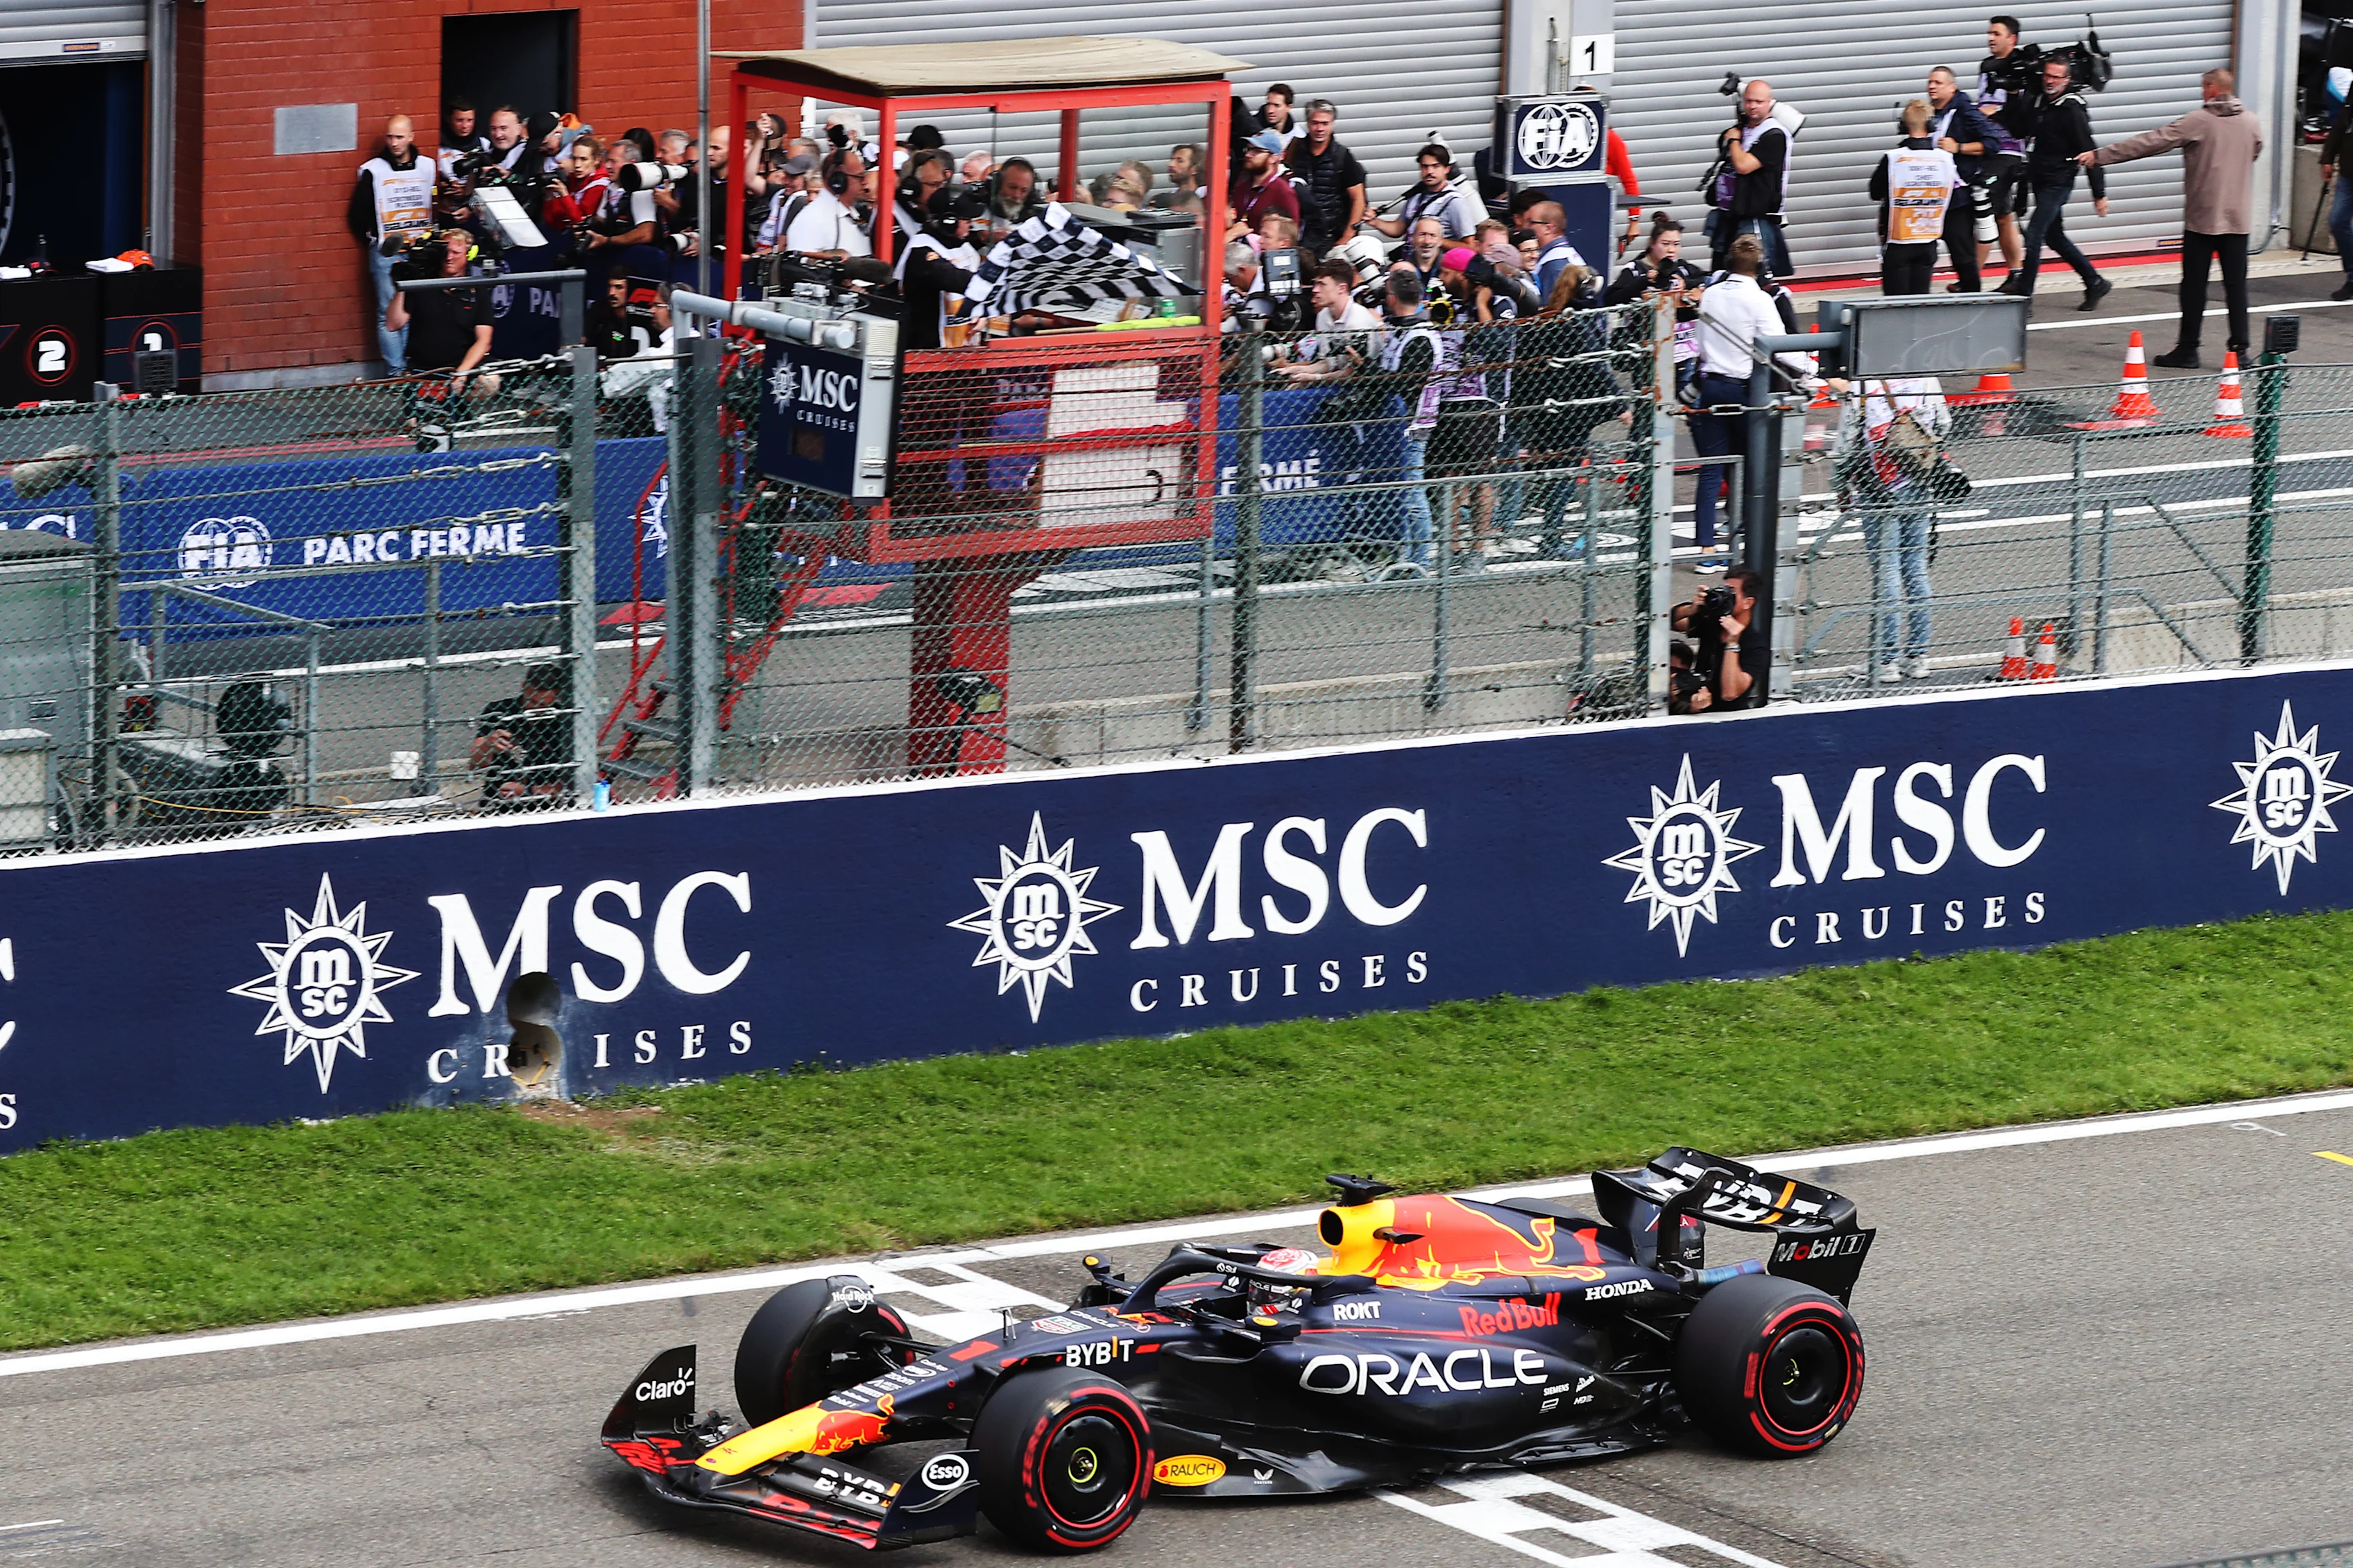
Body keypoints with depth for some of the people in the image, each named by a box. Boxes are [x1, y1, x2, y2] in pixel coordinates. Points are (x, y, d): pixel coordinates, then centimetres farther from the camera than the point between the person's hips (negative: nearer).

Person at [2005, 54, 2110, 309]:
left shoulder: (2072, 110, -15)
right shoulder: (2042, 102, 9)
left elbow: (2088, 153, -14)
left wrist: (2099, 194, -13)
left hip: (2058, 182, -9)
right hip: (2039, 180, 9)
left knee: (2033, 236, -12)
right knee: (2054, 236, 15)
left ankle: (2023, 294, -7)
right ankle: (2095, 283, 24)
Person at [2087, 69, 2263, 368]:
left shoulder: (2198, 121, -11)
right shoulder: (2251, 123, 3)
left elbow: (2151, 142, -12)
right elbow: (2256, 152, 24)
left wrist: (2099, 156, -10)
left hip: (2202, 217, -4)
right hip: (2238, 218, 4)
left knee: (2194, 285, 4)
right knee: (2236, 284, 5)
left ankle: (2188, 349, 7)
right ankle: (2239, 349, 3)